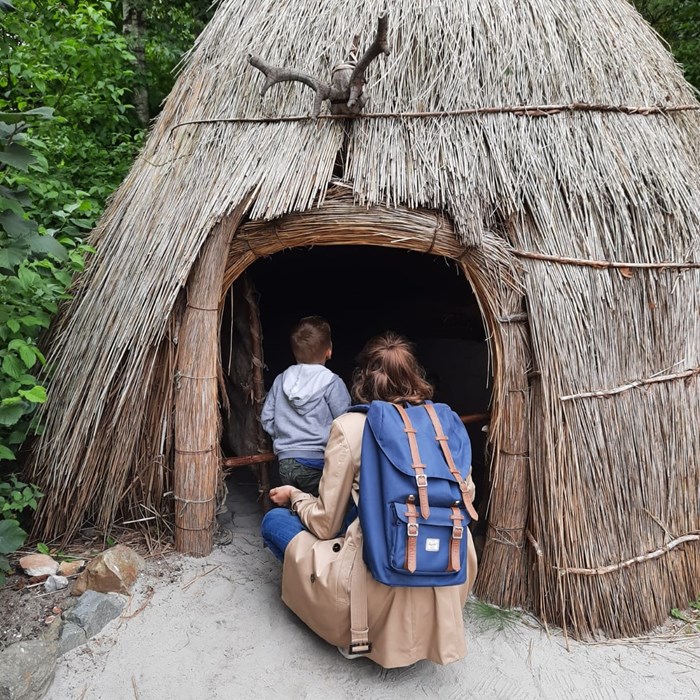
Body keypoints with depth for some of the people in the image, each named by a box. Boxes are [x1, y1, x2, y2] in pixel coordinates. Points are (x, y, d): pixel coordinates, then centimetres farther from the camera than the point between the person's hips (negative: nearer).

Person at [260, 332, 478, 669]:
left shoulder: (350, 426, -9)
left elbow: (325, 524, -3)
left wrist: (294, 496, 18)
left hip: (381, 592, -5)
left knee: (274, 520, 12)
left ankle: (354, 635, 8)